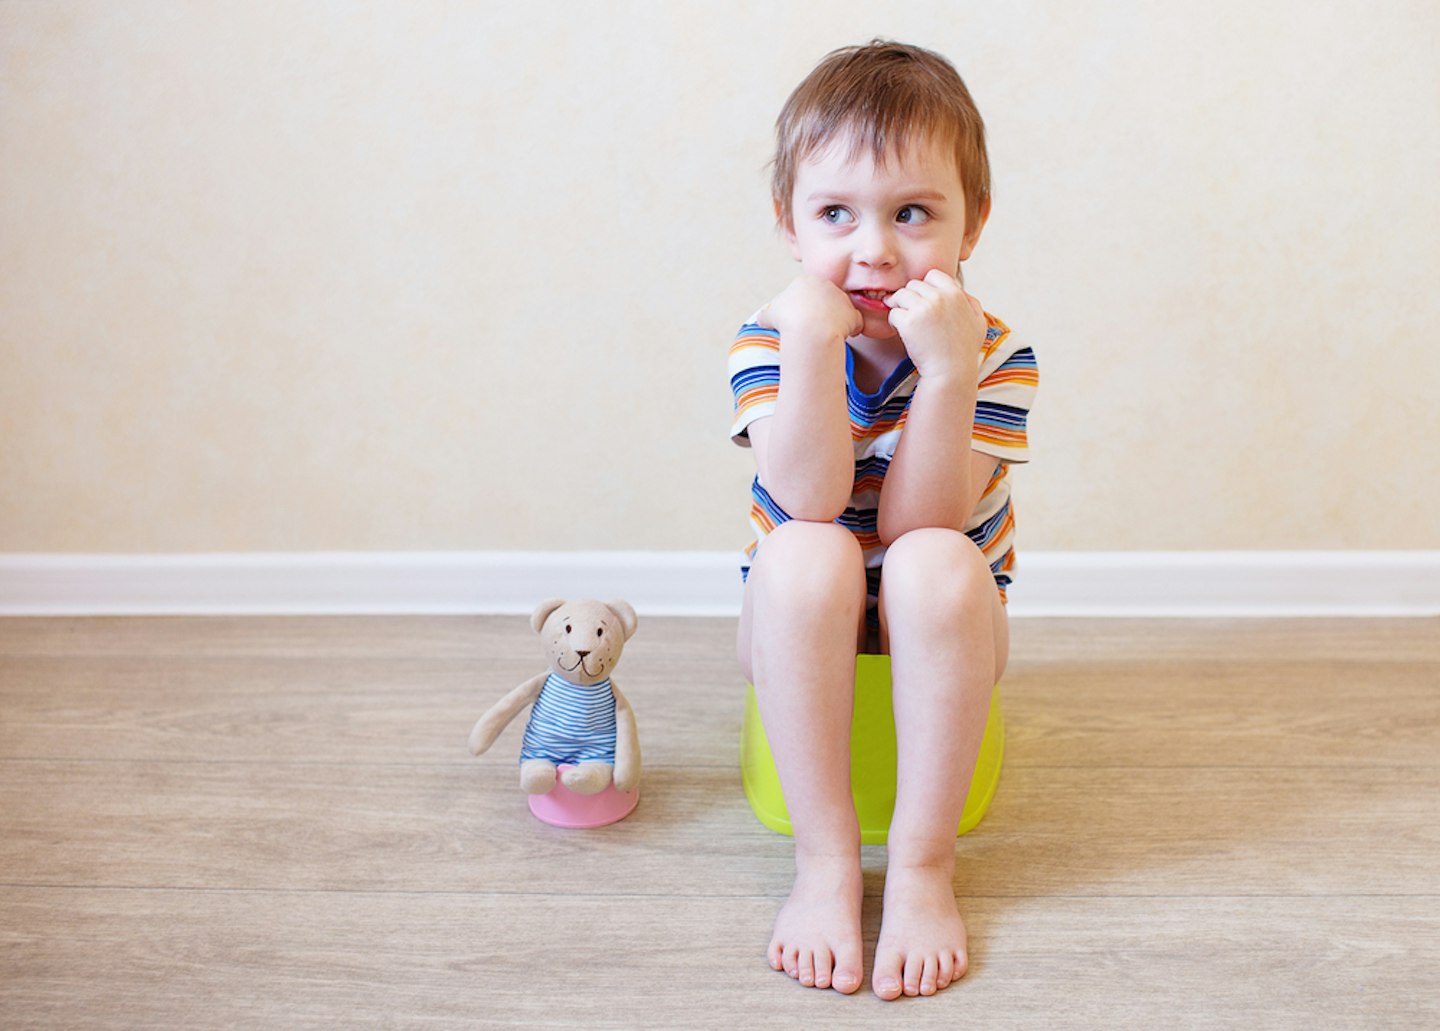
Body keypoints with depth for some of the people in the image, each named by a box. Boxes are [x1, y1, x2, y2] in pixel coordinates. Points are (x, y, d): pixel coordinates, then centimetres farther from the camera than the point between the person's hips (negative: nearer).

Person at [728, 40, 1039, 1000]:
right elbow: (810, 501, -28)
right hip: (803, 628, 1)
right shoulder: (768, 341, -13)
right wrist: (809, 345, -38)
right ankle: (826, 861, -23)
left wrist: (946, 369, -37)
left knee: (934, 563, -34)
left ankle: (923, 864, -22)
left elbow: (918, 523, -27)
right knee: (804, 556, -33)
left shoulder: (993, 352, -15)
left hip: (938, 629, 0)